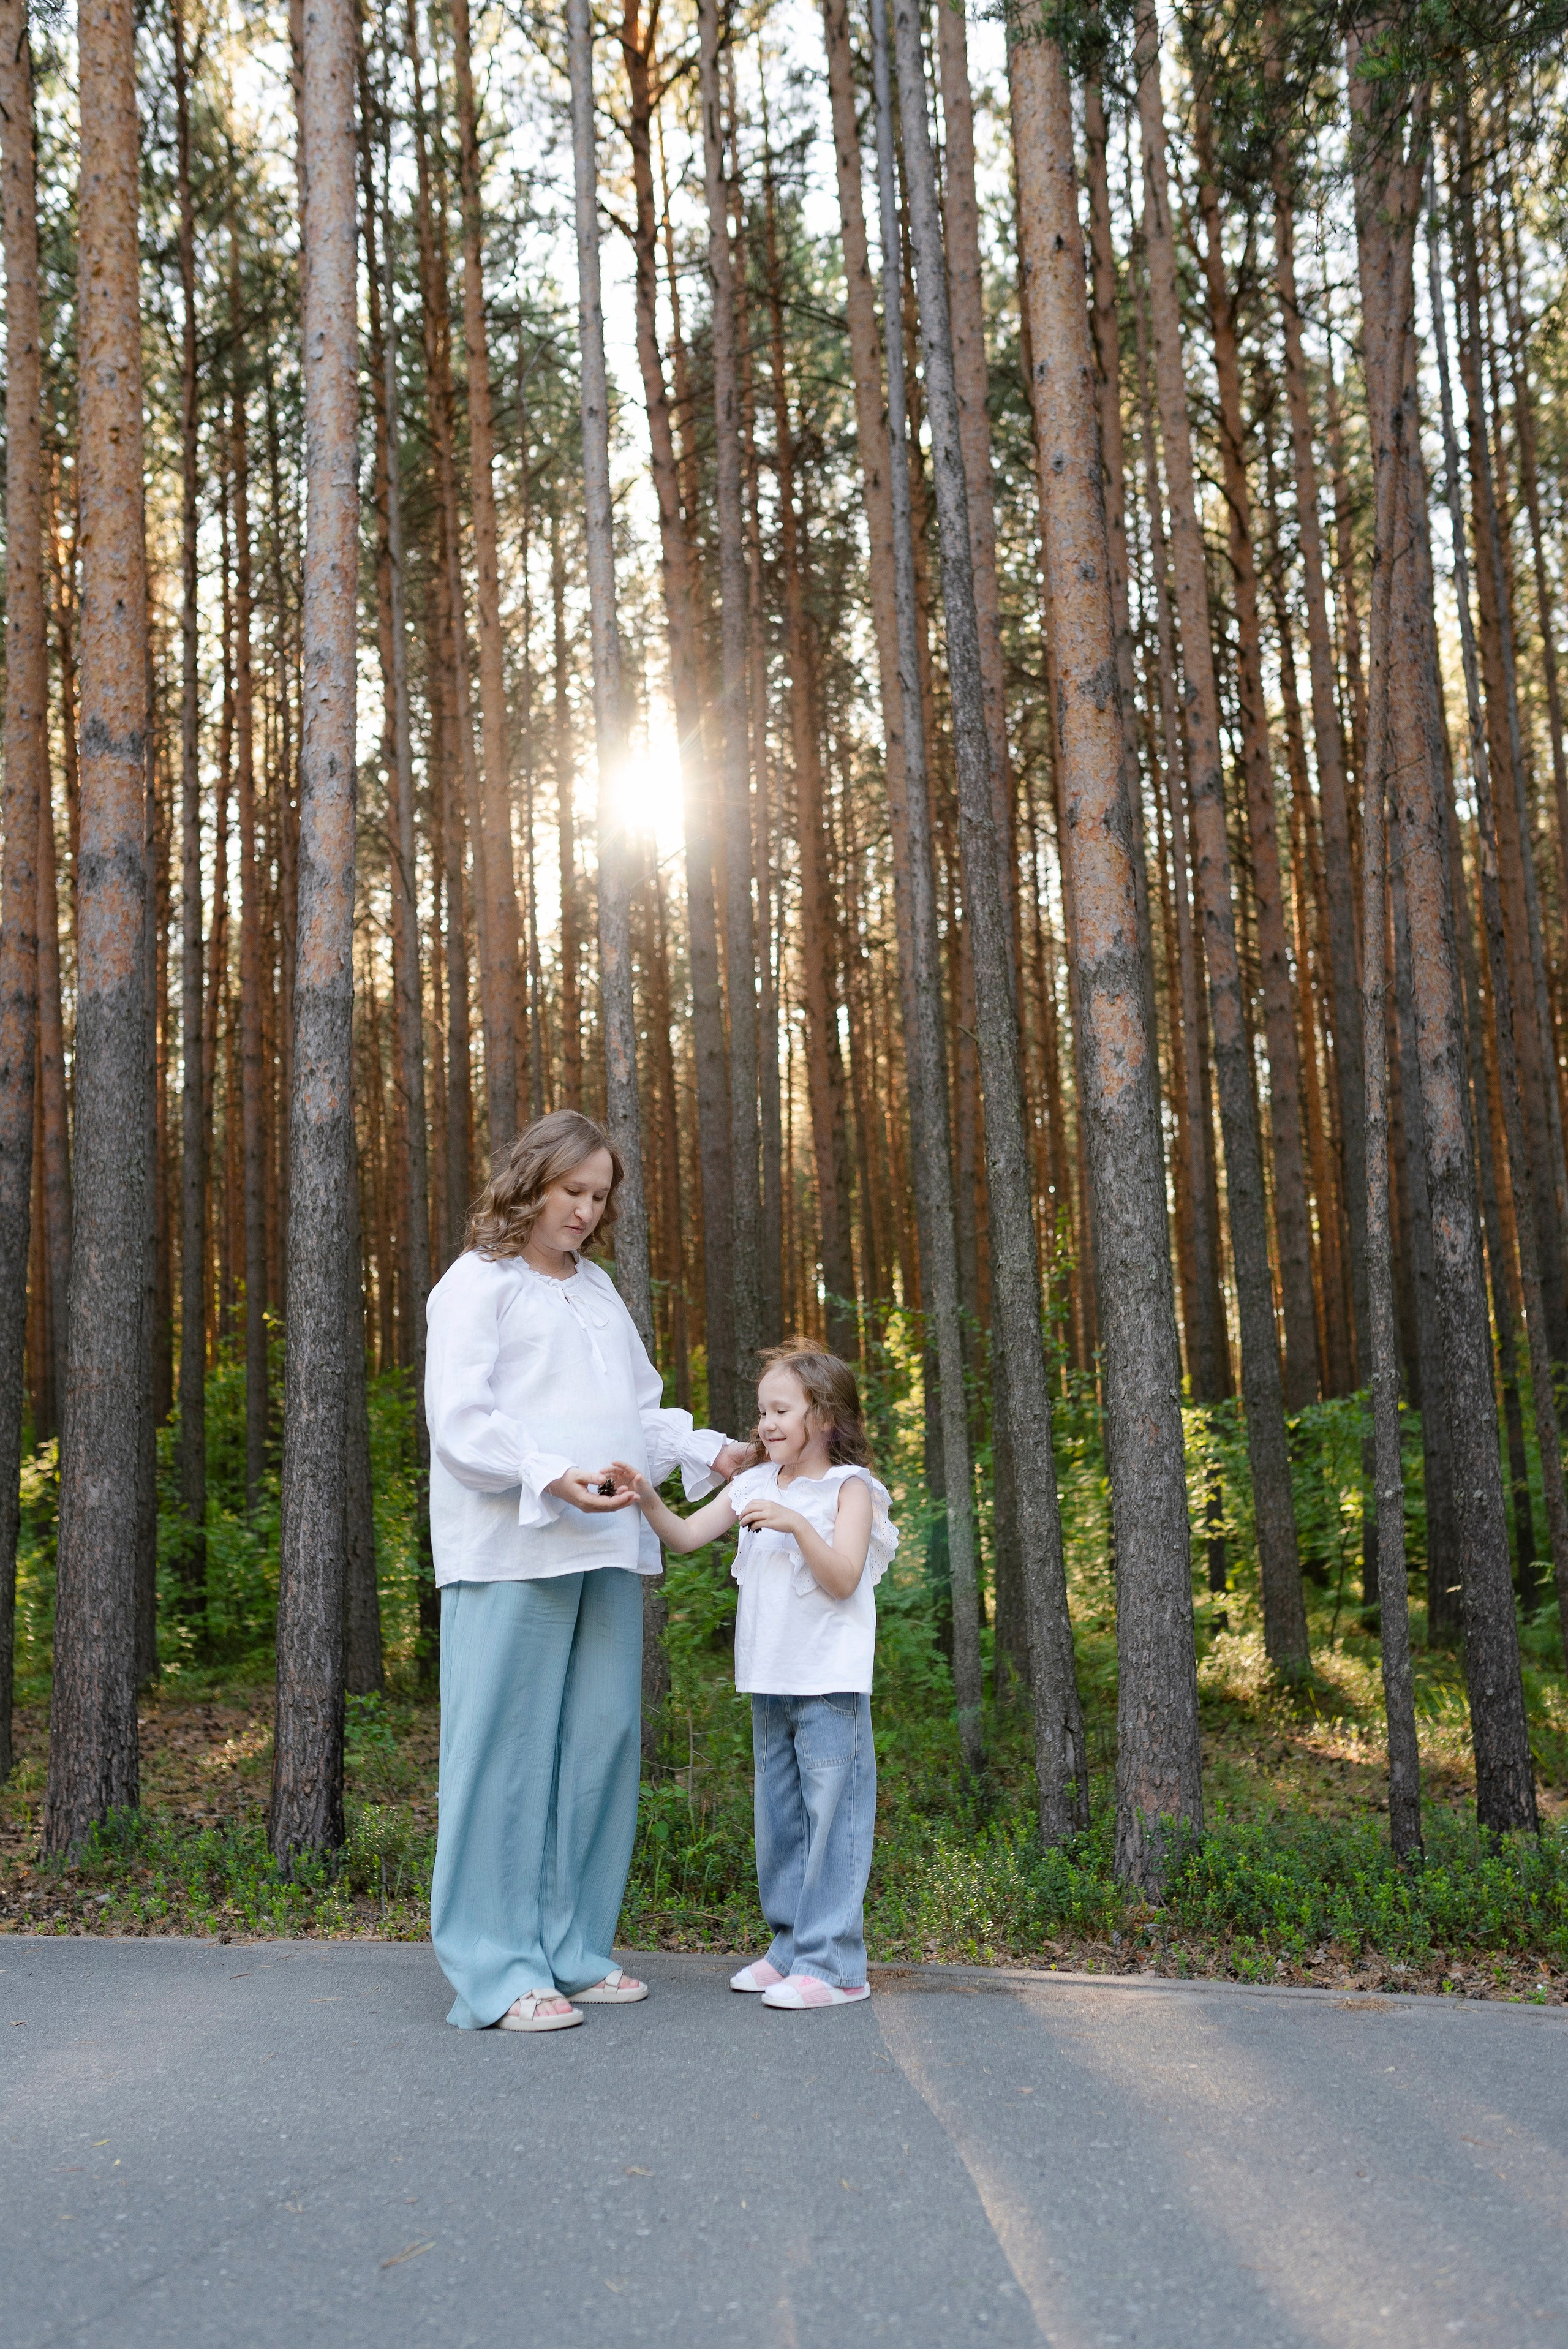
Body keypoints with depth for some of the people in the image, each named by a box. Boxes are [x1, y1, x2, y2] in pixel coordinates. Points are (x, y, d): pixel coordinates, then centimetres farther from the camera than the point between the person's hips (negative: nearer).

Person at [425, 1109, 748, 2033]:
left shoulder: (599, 1289, 23)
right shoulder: (479, 1281, 2)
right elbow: (460, 1421, -8)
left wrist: (709, 1451, 10)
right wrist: (551, 1478, -22)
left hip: (607, 1546, 7)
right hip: (512, 1549, -7)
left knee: (601, 1741, 7)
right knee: (508, 1747, -5)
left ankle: (574, 1949, 18)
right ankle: (498, 1973, 1)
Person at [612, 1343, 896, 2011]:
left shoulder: (850, 1488, -5)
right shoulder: (754, 1486, 11)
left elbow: (843, 1579, -14)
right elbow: (687, 1535, 6)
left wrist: (797, 1524, -24)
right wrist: (649, 1499, -11)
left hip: (830, 1684, -7)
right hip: (771, 1682, 7)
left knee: (832, 1815, -6)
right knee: (777, 1818, 14)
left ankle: (834, 1965, 0)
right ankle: (791, 1948, 26)